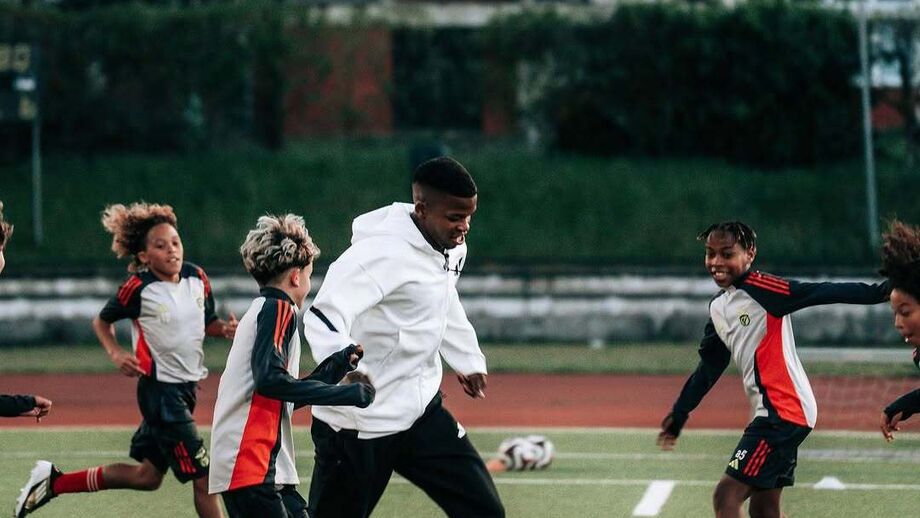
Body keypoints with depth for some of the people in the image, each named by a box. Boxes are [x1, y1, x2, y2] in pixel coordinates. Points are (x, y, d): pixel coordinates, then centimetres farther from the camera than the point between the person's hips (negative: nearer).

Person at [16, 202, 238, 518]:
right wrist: (116, 354, -16)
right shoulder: (138, 288, -14)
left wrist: (225, 328, -6)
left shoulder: (197, 278, 1)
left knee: (148, 475, 17)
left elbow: (208, 322, 16)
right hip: (160, 389, -7)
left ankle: (53, 481, 28)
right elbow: (102, 321, 1)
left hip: (187, 386, 7)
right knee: (203, 477, -10)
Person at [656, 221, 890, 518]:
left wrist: (880, 292, -27)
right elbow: (709, 367, 26)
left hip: (783, 411, -9)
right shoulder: (718, 309, 15)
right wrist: (679, 414, 32)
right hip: (770, 413, 9)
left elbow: (823, 293, -17)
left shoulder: (760, 289, -10)